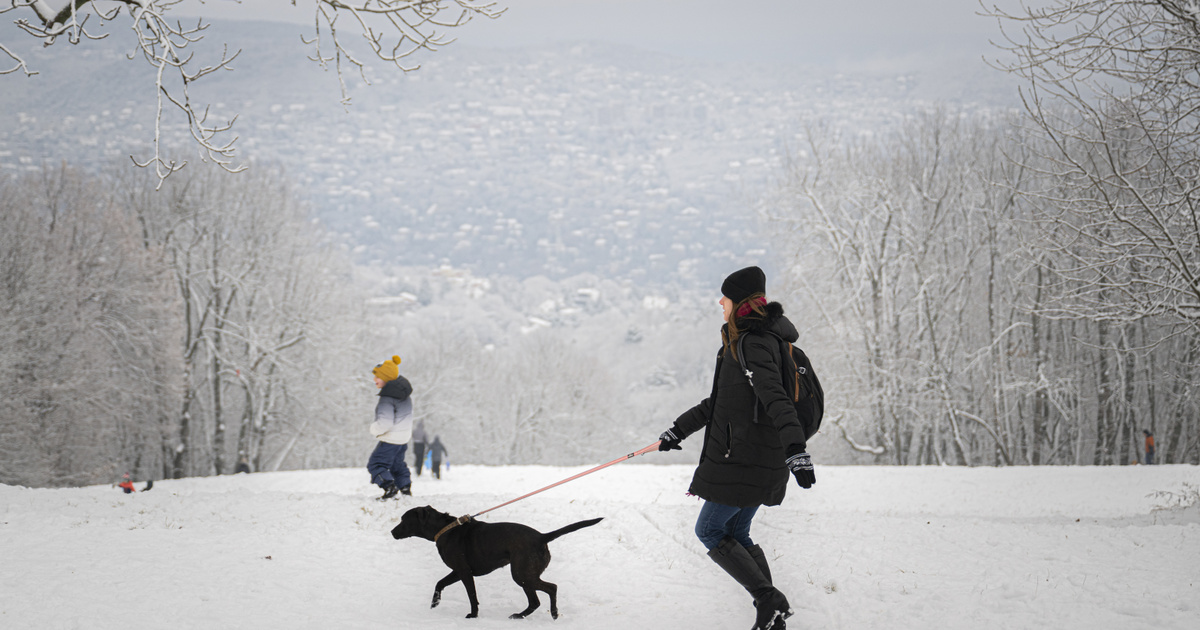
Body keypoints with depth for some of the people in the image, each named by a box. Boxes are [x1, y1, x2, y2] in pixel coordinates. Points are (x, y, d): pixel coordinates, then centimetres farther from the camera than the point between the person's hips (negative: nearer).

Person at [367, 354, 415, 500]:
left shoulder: (387, 398, -26)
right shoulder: (405, 392, 3)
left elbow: (385, 423, -30)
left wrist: (374, 429, -11)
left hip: (390, 439, -9)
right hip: (404, 436, 9)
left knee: (376, 464, 1)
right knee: (397, 463, 25)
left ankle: (389, 486, -10)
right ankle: (405, 487, 26)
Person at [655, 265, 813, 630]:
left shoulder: (751, 343, -16)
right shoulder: (751, 340, 16)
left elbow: (775, 397, -30)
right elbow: (721, 400, 24)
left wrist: (796, 448, -41)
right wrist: (679, 431, 28)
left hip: (744, 458, -10)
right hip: (764, 460, 10)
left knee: (709, 531, 0)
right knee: (736, 533, 16)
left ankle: (770, 600, -5)